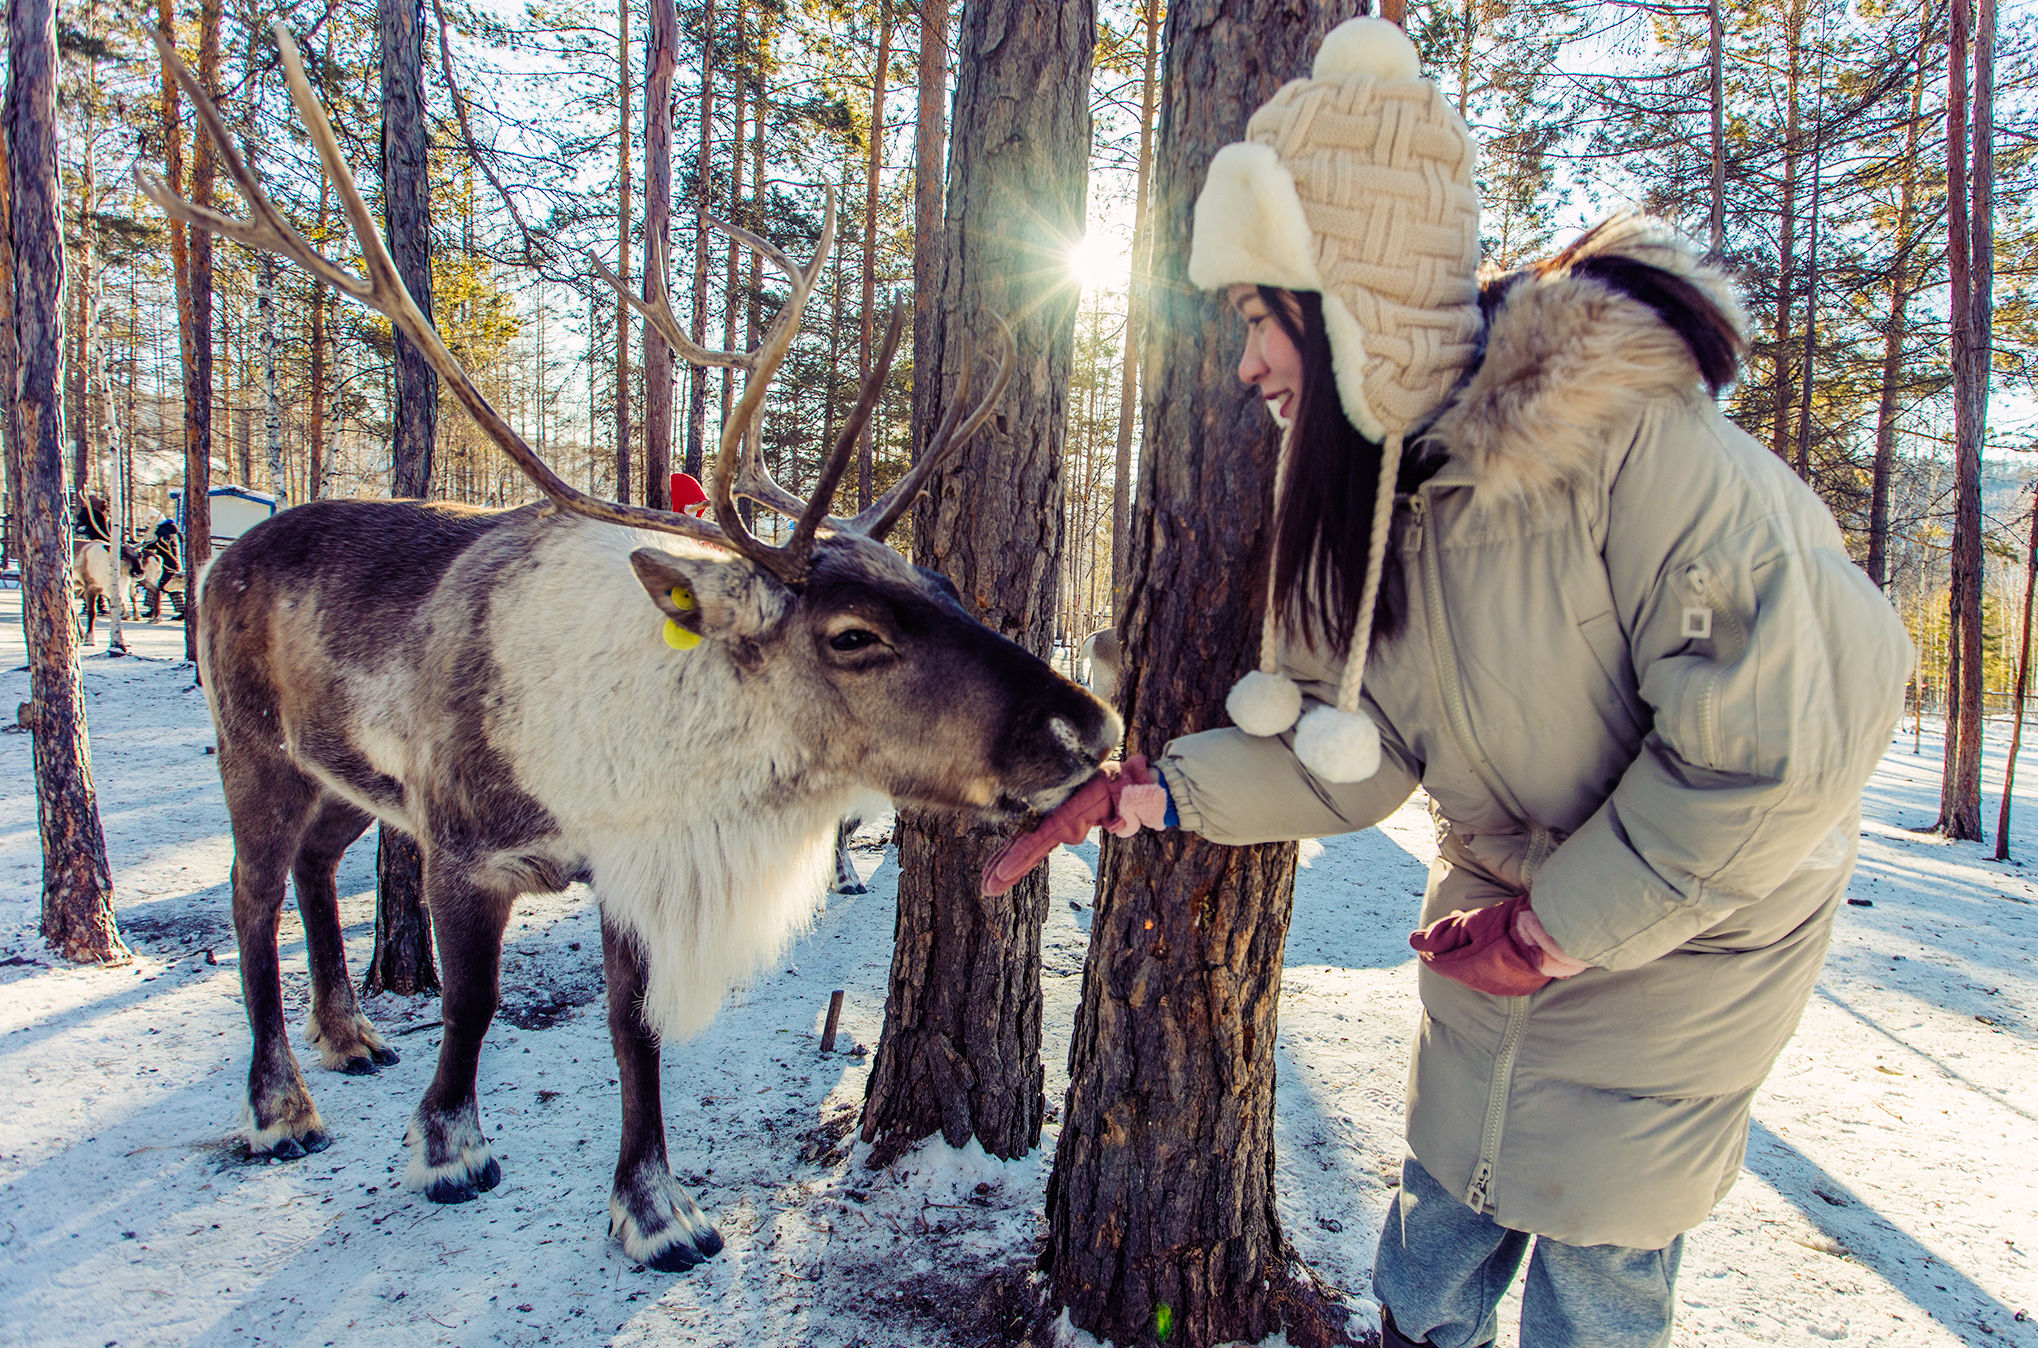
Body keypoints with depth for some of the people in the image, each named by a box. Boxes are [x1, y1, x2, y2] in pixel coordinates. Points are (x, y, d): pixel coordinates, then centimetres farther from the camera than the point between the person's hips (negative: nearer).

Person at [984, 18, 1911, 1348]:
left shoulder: (1623, 424, -29)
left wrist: (1561, 931, -20)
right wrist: (1143, 792, -13)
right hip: (1511, 903, 6)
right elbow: (1344, 742, -2)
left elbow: (1787, 727, -29)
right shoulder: (1371, 485, -6)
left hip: (1683, 926, -5)